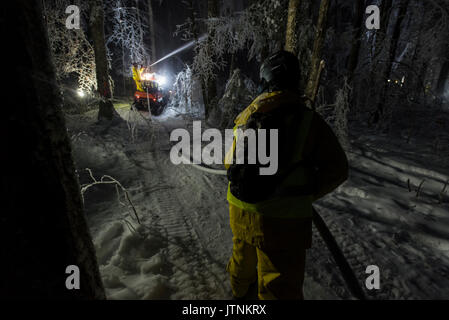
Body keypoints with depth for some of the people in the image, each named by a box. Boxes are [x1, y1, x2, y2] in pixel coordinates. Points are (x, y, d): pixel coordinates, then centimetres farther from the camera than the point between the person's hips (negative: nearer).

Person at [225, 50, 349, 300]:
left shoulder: (245, 116, 0)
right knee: (280, 289, 13)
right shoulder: (308, 119, -11)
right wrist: (307, 194, 7)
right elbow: (337, 170, -4)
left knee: (243, 256, 31)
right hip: (281, 221, -5)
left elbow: (230, 162, 11)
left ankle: (240, 290, 60)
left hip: (240, 211, 5)